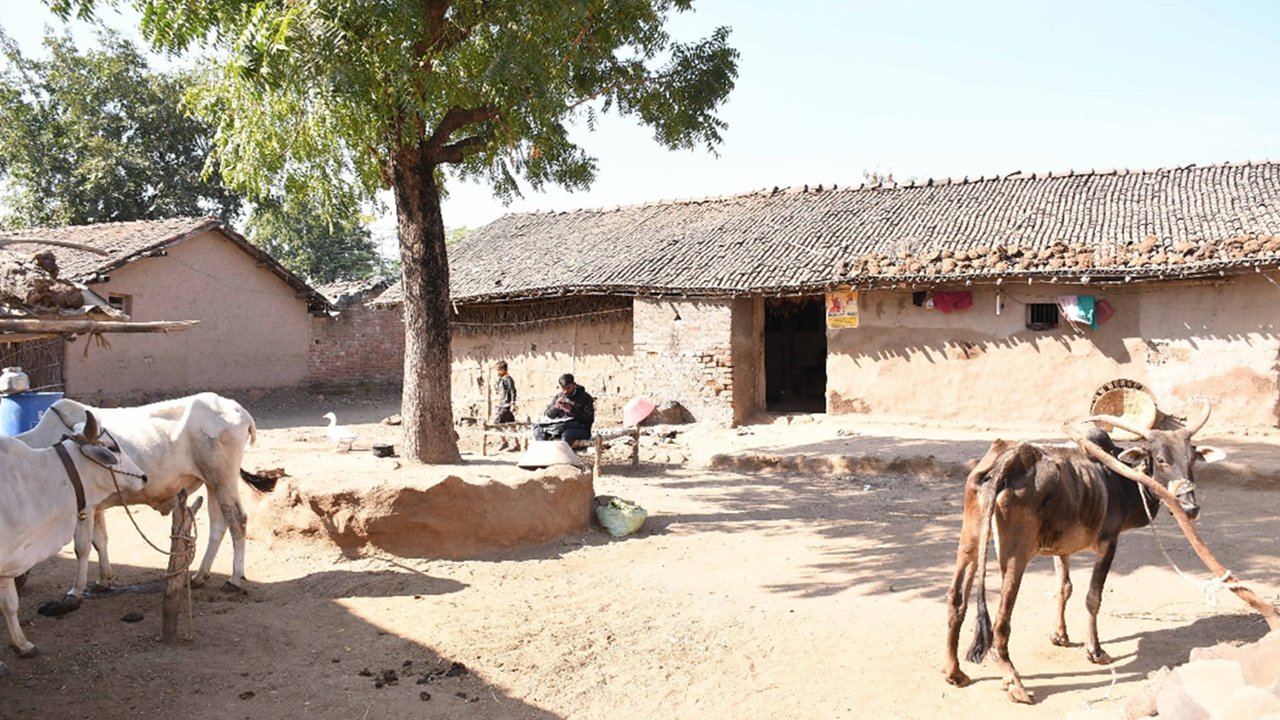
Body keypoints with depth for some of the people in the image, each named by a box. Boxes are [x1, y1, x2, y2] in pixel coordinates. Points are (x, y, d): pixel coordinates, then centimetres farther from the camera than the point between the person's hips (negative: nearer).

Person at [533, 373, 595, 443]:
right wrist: (555, 407, -8)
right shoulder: (558, 397, 16)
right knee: (538, 430, -18)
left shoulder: (585, 398, 2)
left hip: (579, 427, -5)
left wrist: (571, 411, -15)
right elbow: (546, 415, 13)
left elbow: (590, 419, -8)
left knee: (566, 434, -39)